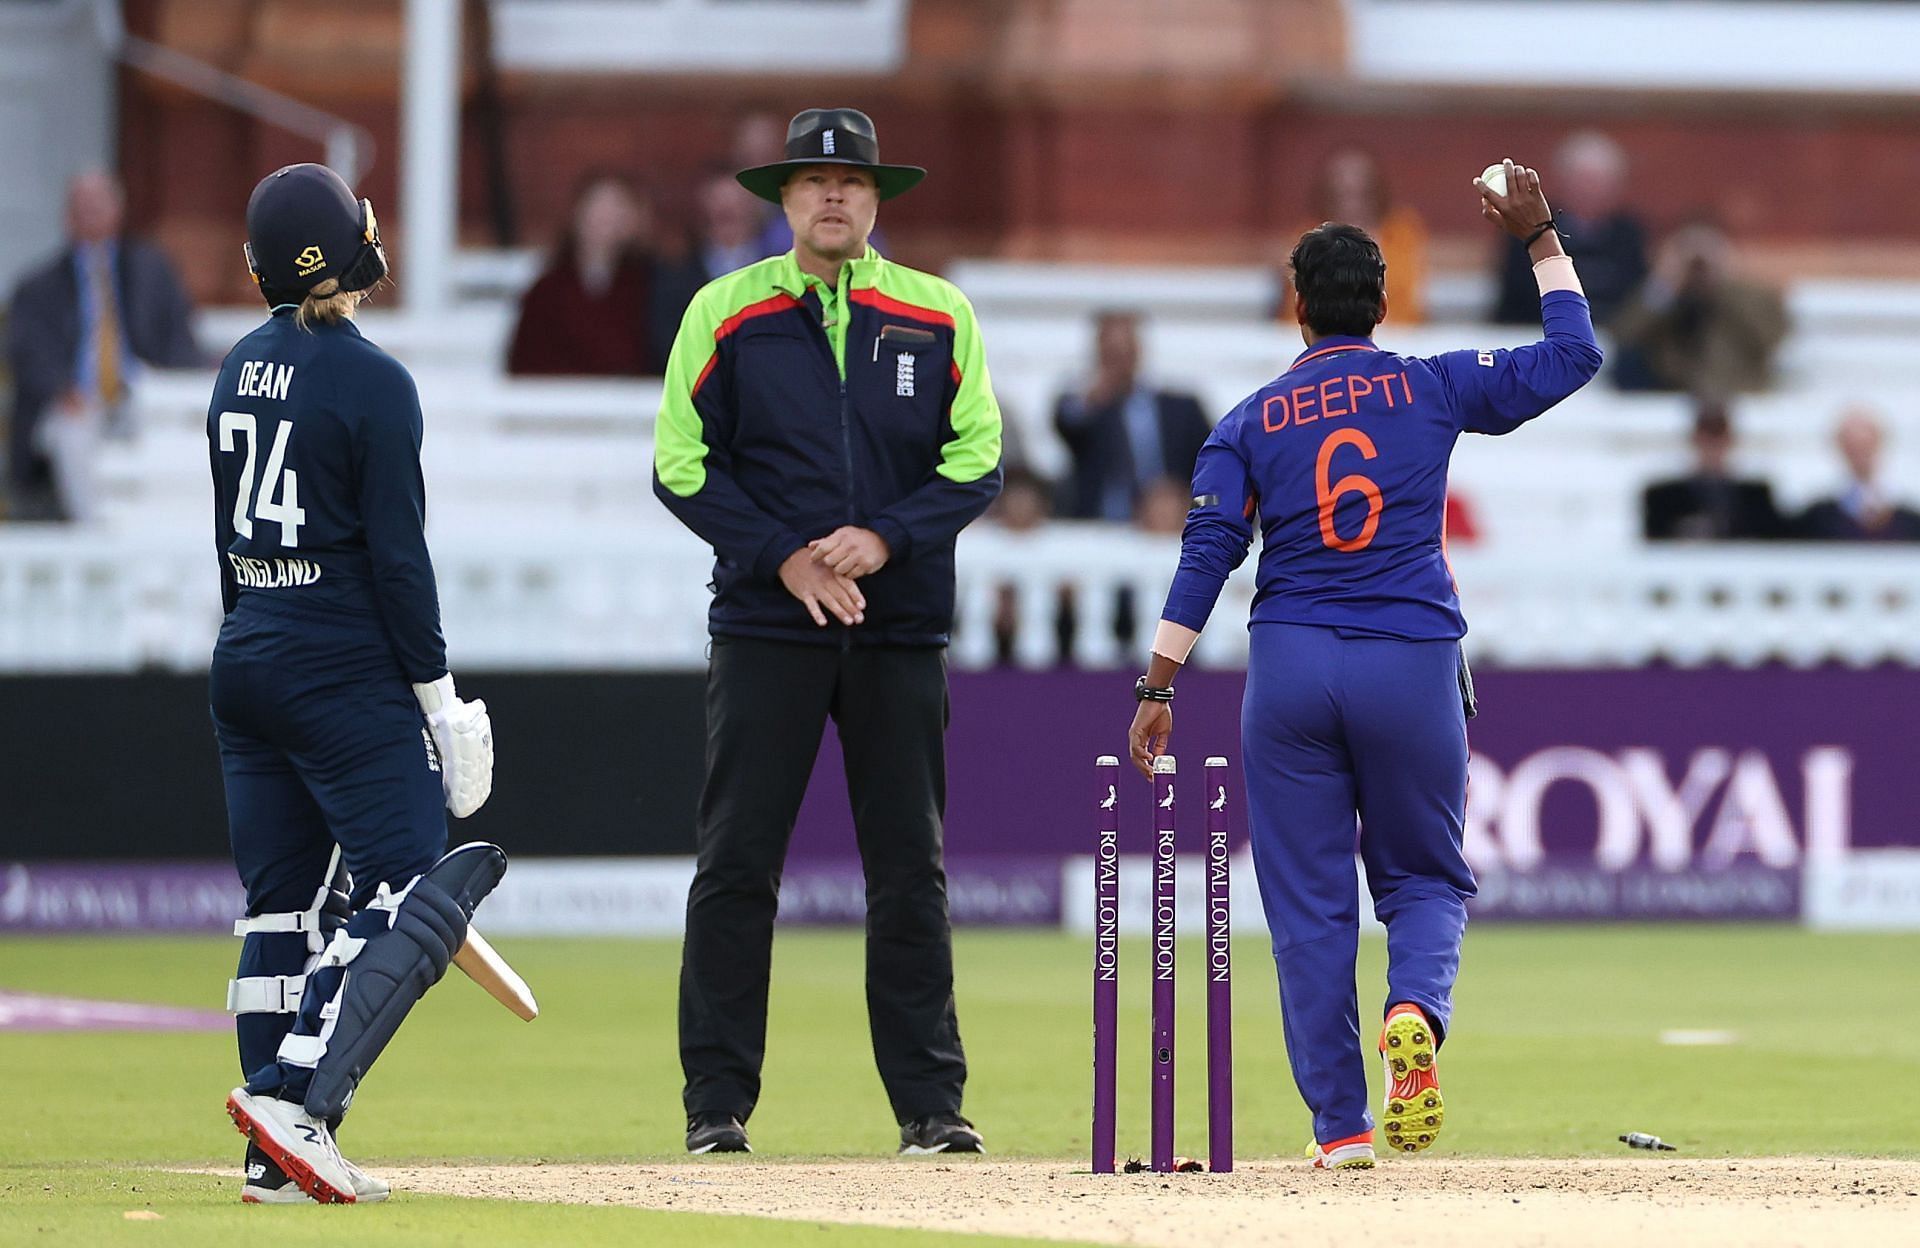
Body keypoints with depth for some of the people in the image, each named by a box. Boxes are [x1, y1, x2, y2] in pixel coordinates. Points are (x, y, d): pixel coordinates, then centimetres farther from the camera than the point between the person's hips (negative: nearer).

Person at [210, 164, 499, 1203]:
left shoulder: (239, 372, 10)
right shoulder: (372, 383, -12)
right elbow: (397, 554, -13)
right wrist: (437, 693, -7)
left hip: (244, 665, 8)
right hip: (346, 673, -8)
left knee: (281, 903, 8)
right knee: (402, 890, -7)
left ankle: (277, 1155, 5)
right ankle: (298, 1103, -22)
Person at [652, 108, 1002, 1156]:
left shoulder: (938, 317, 7)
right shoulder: (726, 313, 3)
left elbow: (977, 460, 4)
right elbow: (683, 466, 1)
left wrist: (884, 538, -12)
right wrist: (786, 559, -11)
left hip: (901, 627, 1)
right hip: (765, 627, -1)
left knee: (910, 872, 3)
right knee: (736, 867, -4)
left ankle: (930, 1104, 6)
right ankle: (717, 1105, 0)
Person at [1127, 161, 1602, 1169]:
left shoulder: (1249, 423, 5)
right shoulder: (1433, 387, 4)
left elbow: (1206, 555, -3)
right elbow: (1571, 357, 8)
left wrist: (1158, 688, -3)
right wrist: (1541, 243, 15)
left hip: (1290, 669, 0)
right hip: (1414, 666, 0)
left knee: (1309, 903, 6)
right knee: (1426, 878, 13)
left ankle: (1340, 1125, 3)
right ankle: (1416, 1012, -20)